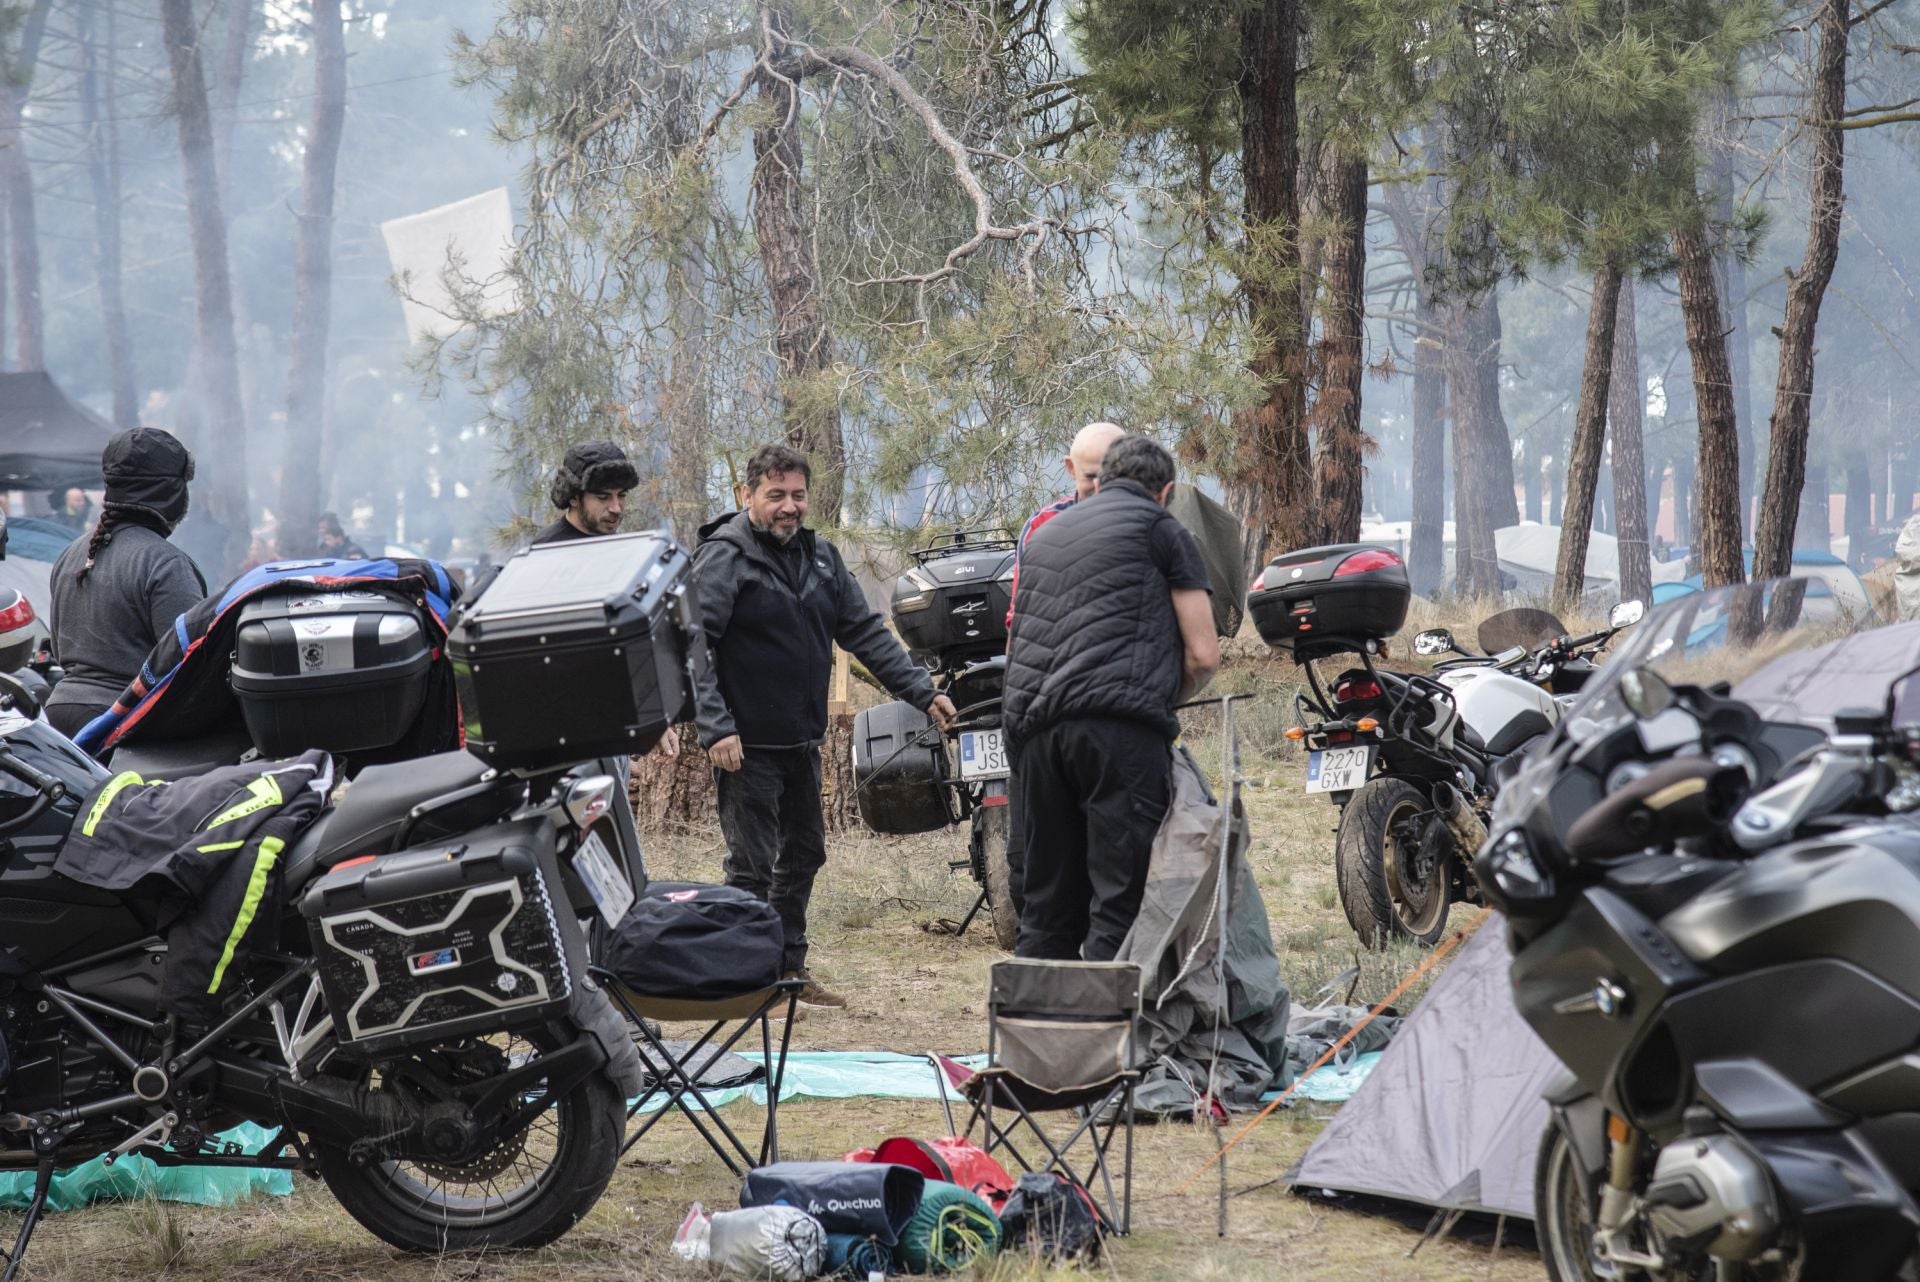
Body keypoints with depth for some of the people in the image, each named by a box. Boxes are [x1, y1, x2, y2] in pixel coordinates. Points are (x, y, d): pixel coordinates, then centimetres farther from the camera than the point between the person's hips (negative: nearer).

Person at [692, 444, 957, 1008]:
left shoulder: (820, 557, 11)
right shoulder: (723, 558, -12)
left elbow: (866, 633, 13)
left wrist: (922, 691, 5)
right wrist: (716, 728, -24)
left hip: (803, 743, 8)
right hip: (747, 745, -8)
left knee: (803, 855, 16)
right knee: (753, 866, -5)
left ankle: (790, 967, 29)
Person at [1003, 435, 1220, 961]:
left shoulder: (1045, 534, 28)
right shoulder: (1162, 530, 10)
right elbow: (1203, 655, 6)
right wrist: (1166, 699, 22)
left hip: (1036, 721, 6)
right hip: (1122, 725, -6)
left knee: (1048, 902, 11)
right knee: (1123, 901, -8)